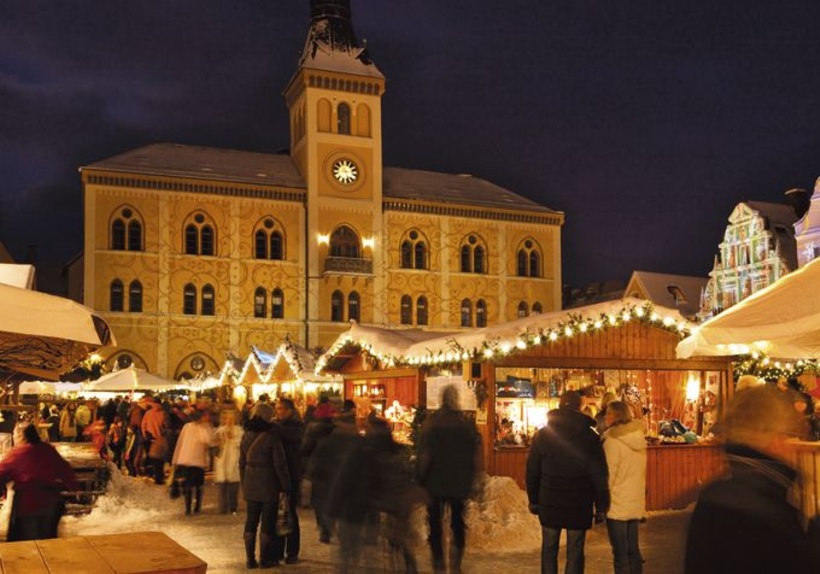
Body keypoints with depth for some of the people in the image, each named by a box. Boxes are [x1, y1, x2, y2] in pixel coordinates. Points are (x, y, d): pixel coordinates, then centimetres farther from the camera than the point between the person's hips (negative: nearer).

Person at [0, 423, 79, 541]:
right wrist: (72, 485, 26)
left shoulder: (16, 453, -4)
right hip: (49, 500, 3)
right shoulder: (48, 449, 4)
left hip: (26, 502, -3)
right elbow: (64, 468, 12)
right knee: (46, 539, 19)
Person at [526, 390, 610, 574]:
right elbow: (599, 476, -5)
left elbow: (532, 471, 3)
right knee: (575, 553, 6)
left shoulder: (542, 435, -1)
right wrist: (601, 507, 2)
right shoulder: (590, 437, -6)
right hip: (579, 506, -1)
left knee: (549, 550, 14)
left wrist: (534, 500, 12)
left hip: (549, 504, 2)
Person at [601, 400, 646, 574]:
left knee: (620, 553, 1)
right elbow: (640, 473, 13)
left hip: (617, 505, -7)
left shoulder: (613, 440, -17)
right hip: (635, 503, 7)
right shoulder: (638, 438, 5)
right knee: (633, 549, 15)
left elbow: (609, 475, -16)